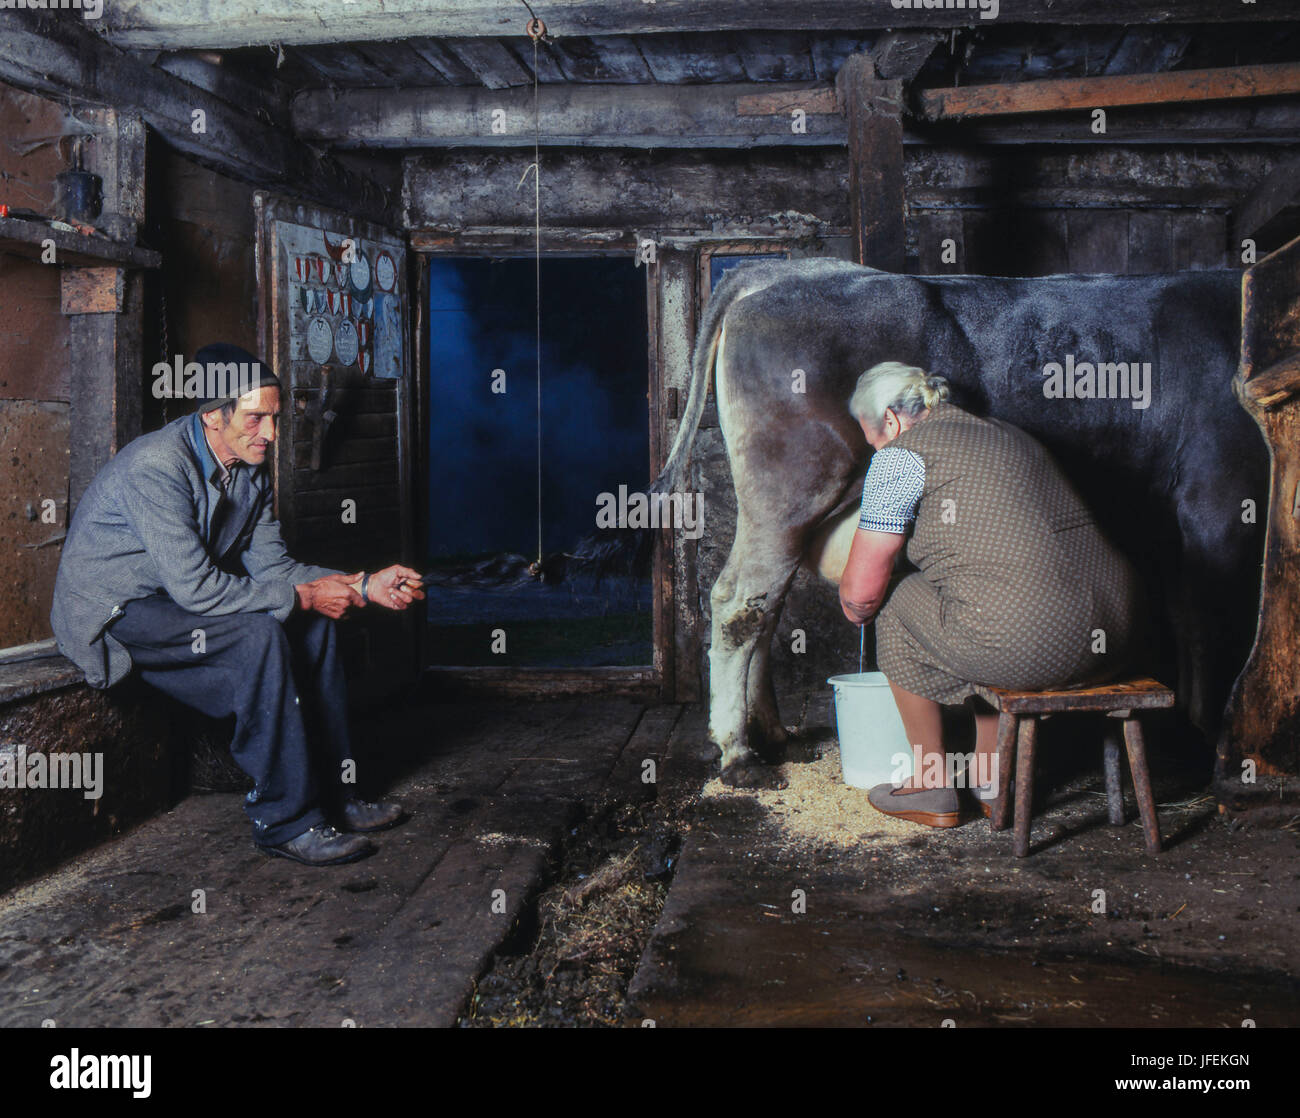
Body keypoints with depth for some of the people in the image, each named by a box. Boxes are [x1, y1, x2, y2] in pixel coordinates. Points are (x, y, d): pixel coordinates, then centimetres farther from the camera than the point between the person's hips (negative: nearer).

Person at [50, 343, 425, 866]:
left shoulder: (249, 469, 1)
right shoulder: (156, 465, -26)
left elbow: (270, 564, 2)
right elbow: (194, 586, -30)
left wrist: (363, 586, -9)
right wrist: (300, 596, -24)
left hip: (181, 598, 9)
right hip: (112, 613, -9)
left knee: (314, 625, -5)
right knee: (259, 635, -29)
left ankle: (332, 794, 2)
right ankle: (286, 822, -22)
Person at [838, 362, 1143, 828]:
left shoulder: (900, 457, 1)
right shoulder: (1010, 436, 25)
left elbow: (860, 594, 1)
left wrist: (857, 608, 25)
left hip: (1029, 647, -8)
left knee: (898, 611, 18)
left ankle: (933, 788, 28)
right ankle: (990, 780, 38)